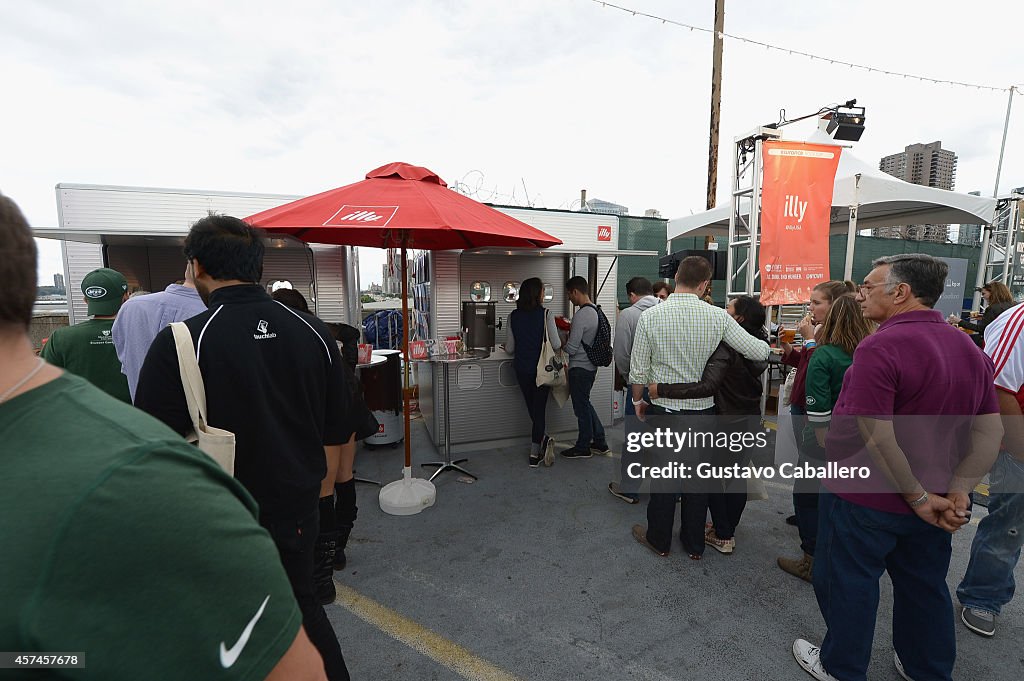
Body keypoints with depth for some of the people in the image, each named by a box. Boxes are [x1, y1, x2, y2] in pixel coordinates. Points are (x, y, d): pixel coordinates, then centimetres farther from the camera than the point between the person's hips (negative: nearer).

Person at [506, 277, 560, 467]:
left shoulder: (514, 316, -2)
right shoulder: (546, 314, -12)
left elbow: (510, 349, 1)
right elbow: (556, 345, -12)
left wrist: (505, 346, 24)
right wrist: (562, 342, 11)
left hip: (522, 370, 3)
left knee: (532, 408, 20)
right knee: (539, 408, 6)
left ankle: (543, 439, 29)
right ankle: (535, 454, 8)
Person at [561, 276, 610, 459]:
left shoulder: (581, 315, -22)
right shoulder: (596, 311, 7)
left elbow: (571, 349, -21)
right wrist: (569, 330, 11)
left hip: (580, 368, -9)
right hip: (591, 366, 9)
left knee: (582, 409, 6)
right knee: (586, 405, 22)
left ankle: (583, 448, 22)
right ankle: (600, 443, 30)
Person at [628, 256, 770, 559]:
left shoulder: (650, 316, -12)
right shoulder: (718, 316, -9)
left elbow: (638, 370, -7)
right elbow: (760, 352, -5)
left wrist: (638, 401, 9)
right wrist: (765, 344, 18)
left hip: (663, 409, -1)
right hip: (703, 409, 2)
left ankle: (659, 540, 31)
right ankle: (694, 544, 33)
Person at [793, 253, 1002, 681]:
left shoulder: (880, 346, -24)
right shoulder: (969, 349, 3)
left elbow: (877, 437, -27)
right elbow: (990, 431, 3)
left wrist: (919, 497, -14)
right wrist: (957, 492, -5)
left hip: (865, 500, -7)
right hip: (930, 503, 7)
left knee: (849, 585, 13)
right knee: (925, 588, 24)